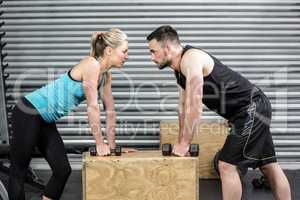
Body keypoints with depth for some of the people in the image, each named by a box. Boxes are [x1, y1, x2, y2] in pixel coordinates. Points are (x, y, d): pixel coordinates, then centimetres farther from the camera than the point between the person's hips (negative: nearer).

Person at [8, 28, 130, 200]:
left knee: (63, 170, 8)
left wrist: (112, 145, 9)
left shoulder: (106, 75, 6)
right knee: (18, 171, 2)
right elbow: (93, 107, -22)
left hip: (46, 120, 9)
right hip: (29, 113, -9)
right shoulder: (91, 65, -21)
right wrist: (100, 144, -16)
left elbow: (110, 110, 9)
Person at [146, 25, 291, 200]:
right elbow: (184, 107, 16)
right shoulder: (180, 69, 11)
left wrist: (184, 144, -18)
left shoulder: (191, 58, -20)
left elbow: (195, 106, -25)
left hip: (252, 108, -10)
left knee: (228, 165, -8)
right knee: (269, 165, 15)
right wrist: (181, 143, 13)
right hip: (253, 109, 10)